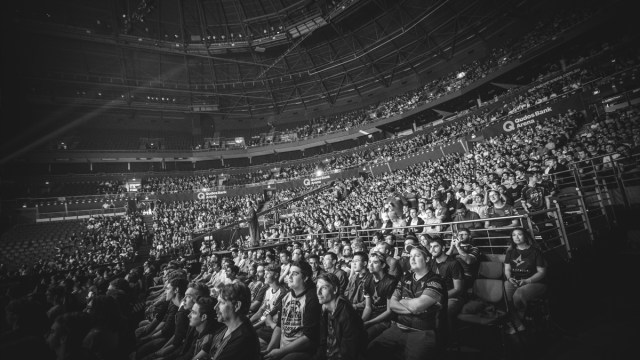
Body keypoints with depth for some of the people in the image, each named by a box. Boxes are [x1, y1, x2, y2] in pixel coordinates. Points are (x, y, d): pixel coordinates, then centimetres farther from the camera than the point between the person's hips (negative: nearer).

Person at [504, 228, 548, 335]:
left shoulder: (535, 251, -1)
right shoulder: (511, 252, 14)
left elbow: (542, 272, -4)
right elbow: (507, 269, 13)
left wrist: (526, 281, -18)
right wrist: (509, 278, -10)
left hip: (536, 283, -4)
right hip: (515, 282, 4)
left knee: (518, 294, -35)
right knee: (505, 286, -31)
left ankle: (518, 321, -3)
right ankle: (518, 324, -22)